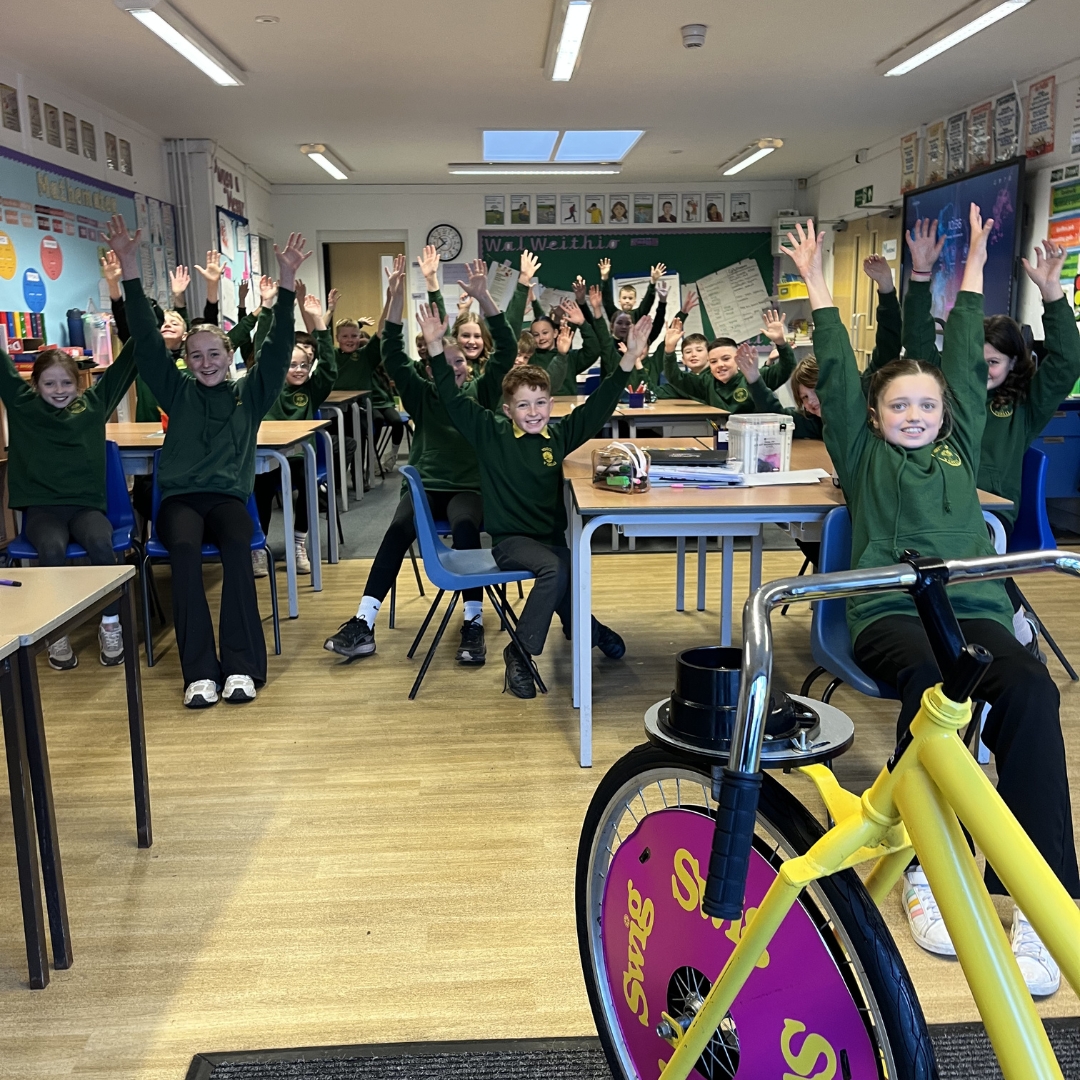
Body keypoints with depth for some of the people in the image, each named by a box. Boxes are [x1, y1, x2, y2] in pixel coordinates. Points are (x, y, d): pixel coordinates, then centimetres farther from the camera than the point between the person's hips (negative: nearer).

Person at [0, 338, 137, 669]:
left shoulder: (93, 403, 12)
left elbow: (126, 362, 9)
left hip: (87, 505, 0)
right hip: (42, 507, 0)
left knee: (100, 542, -32)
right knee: (52, 548, -32)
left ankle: (110, 626, -16)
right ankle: (56, 633, -15)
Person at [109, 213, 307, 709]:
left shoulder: (249, 393, 13)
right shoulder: (177, 391, 15)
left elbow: (277, 348, 2)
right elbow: (147, 340, 6)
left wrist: (286, 282, -10)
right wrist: (130, 269, -3)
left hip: (229, 496, 0)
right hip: (179, 497, 0)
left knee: (237, 544, -34)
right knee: (185, 547, -33)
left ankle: (242, 665, -32)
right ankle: (200, 671, -32)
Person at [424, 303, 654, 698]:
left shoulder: (559, 435, 2)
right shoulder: (491, 433, -4)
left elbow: (598, 407, 1)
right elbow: (453, 399, -8)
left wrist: (629, 360, -7)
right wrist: (436, 347, -16)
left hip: (552, 535, 4)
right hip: (509, 538, -4)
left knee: (565, 573, -21)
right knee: (554, 568, -30)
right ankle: (520, 653, -15)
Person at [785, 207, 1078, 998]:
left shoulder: (959, 448, 26)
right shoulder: (863, 454, 19)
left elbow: (965, 362, 29)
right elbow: (837, 376, 15)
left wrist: (974, 267, 34)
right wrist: (817, 285, 16)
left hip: (976, 609, 3)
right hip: (890, 612, -2)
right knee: (935, 680, -37)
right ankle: (924, 867, -23)